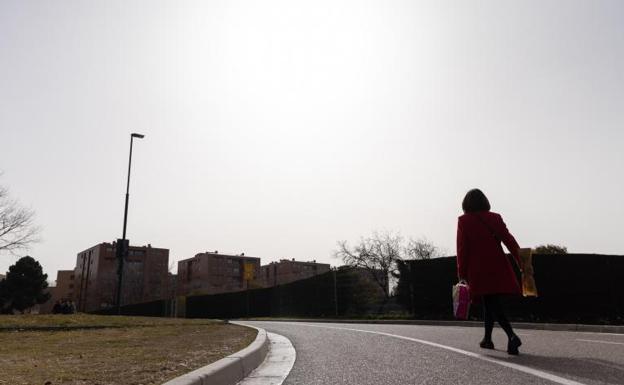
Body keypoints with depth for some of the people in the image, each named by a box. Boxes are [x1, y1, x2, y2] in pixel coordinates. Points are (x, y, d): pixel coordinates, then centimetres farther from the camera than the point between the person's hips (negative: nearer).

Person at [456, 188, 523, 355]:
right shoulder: (495, 218, 7)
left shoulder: (464, 221, -1)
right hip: (498, 267, 4)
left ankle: (512, 336, -25)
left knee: (491, 304, -6)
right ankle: (487, 339, 26)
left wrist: (462, 274, -1)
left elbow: (462, 249, -4)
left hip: (478, 270, -4)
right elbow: (509, 240, -1)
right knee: (489, 303, 18)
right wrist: (522, 261, -1)